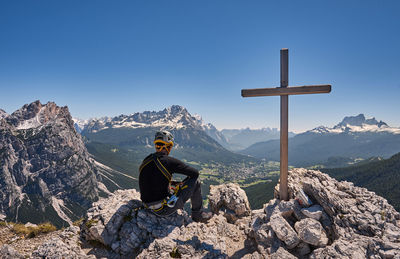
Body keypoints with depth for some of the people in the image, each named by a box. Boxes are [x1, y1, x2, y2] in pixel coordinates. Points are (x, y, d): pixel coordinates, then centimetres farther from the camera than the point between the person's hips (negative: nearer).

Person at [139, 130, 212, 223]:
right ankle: (198, 214, 16)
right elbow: (195, 173, -10)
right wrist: (184, 183, 11)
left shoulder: (145, 161, 2)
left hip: (150, 207, 7)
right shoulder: (169, 161, -18)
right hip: (165, 209, -7)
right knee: (195, 181, 1)